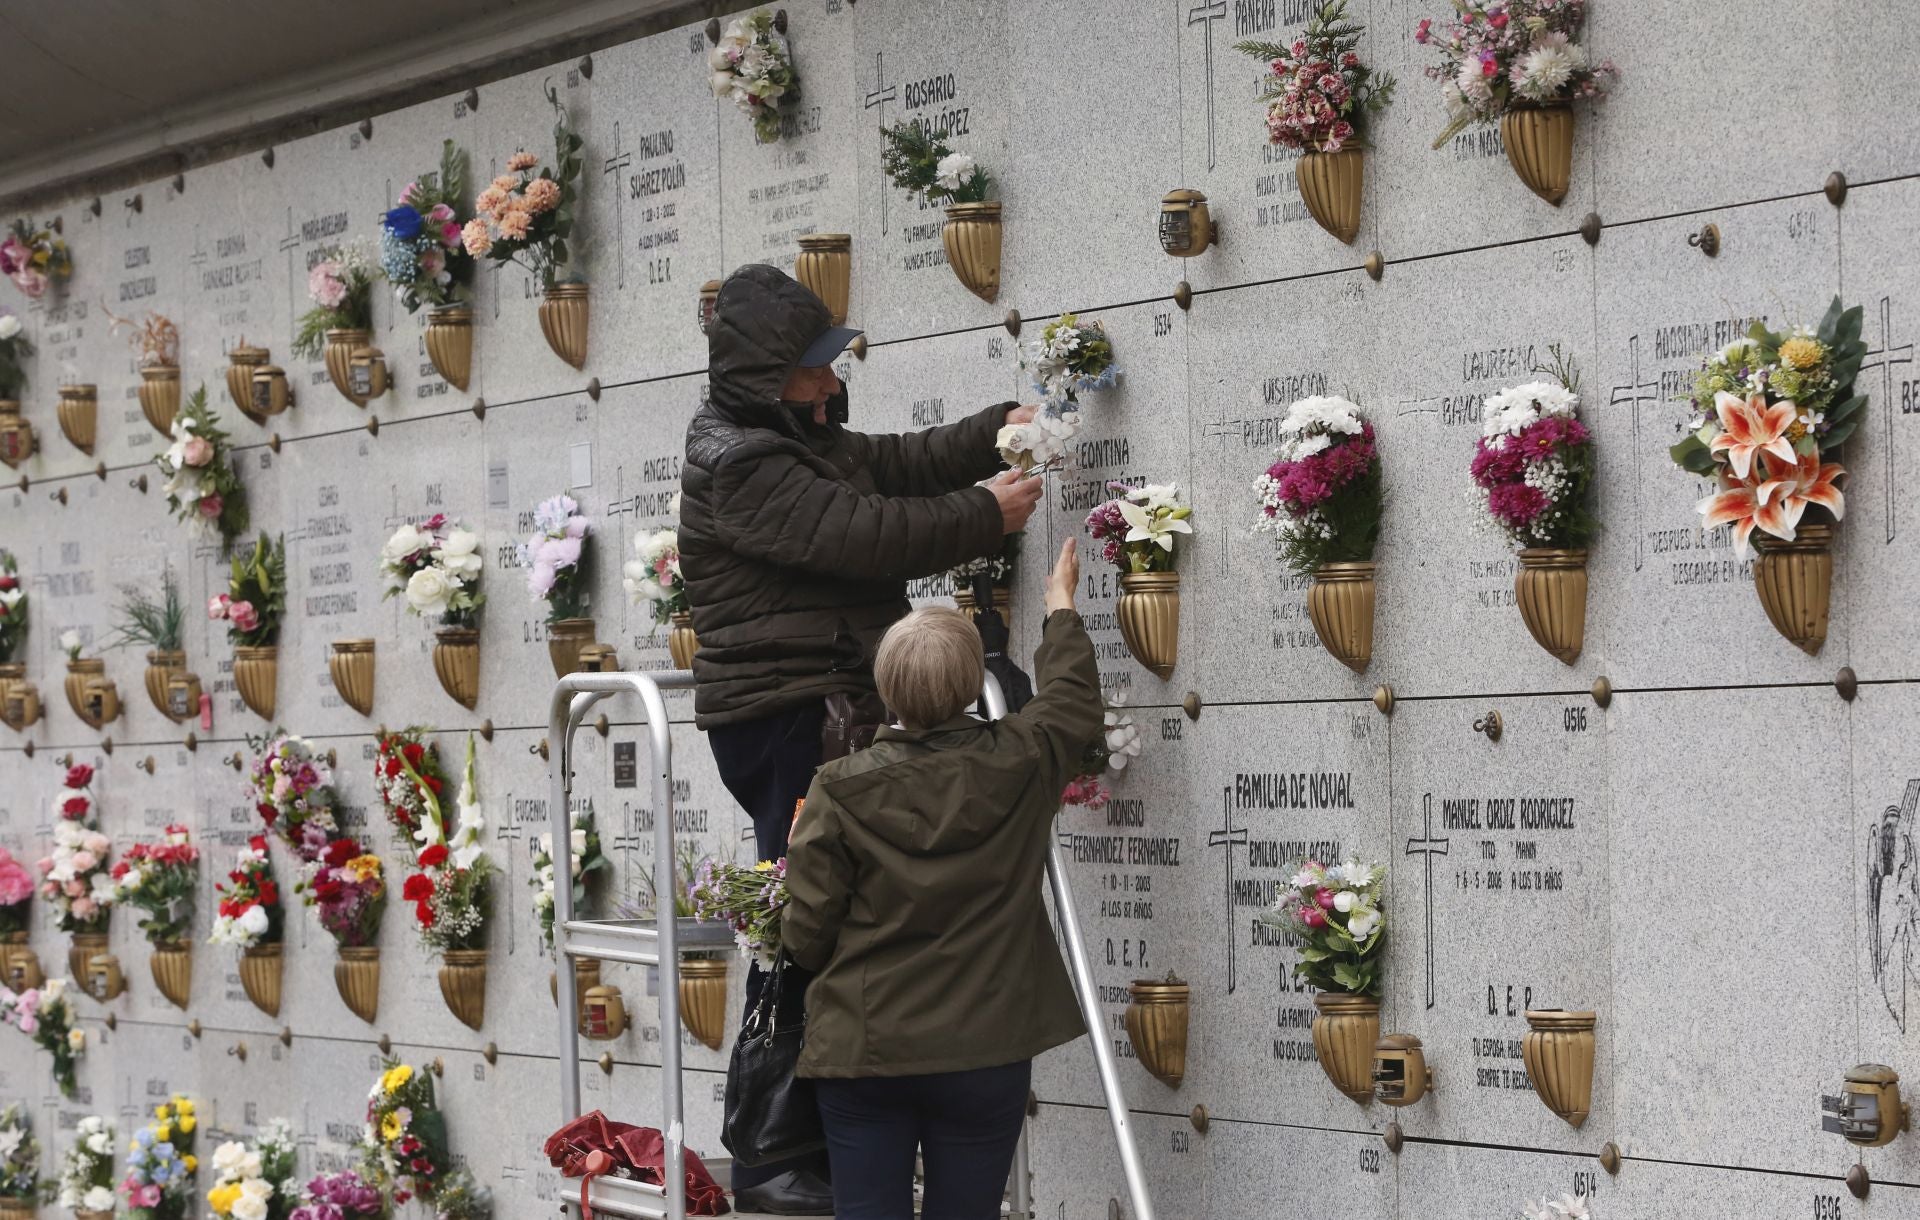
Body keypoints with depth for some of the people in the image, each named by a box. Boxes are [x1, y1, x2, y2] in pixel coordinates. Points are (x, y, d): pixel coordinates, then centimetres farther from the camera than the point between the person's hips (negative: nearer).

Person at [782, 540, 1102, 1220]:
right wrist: (1061, 608, 34)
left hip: (861, 1050, -1)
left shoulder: (840, 790, -10)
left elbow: (805, 938, -6)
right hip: (984, 1054, 1)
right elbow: (1071, 698, 18)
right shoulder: (1018, 768, -6)